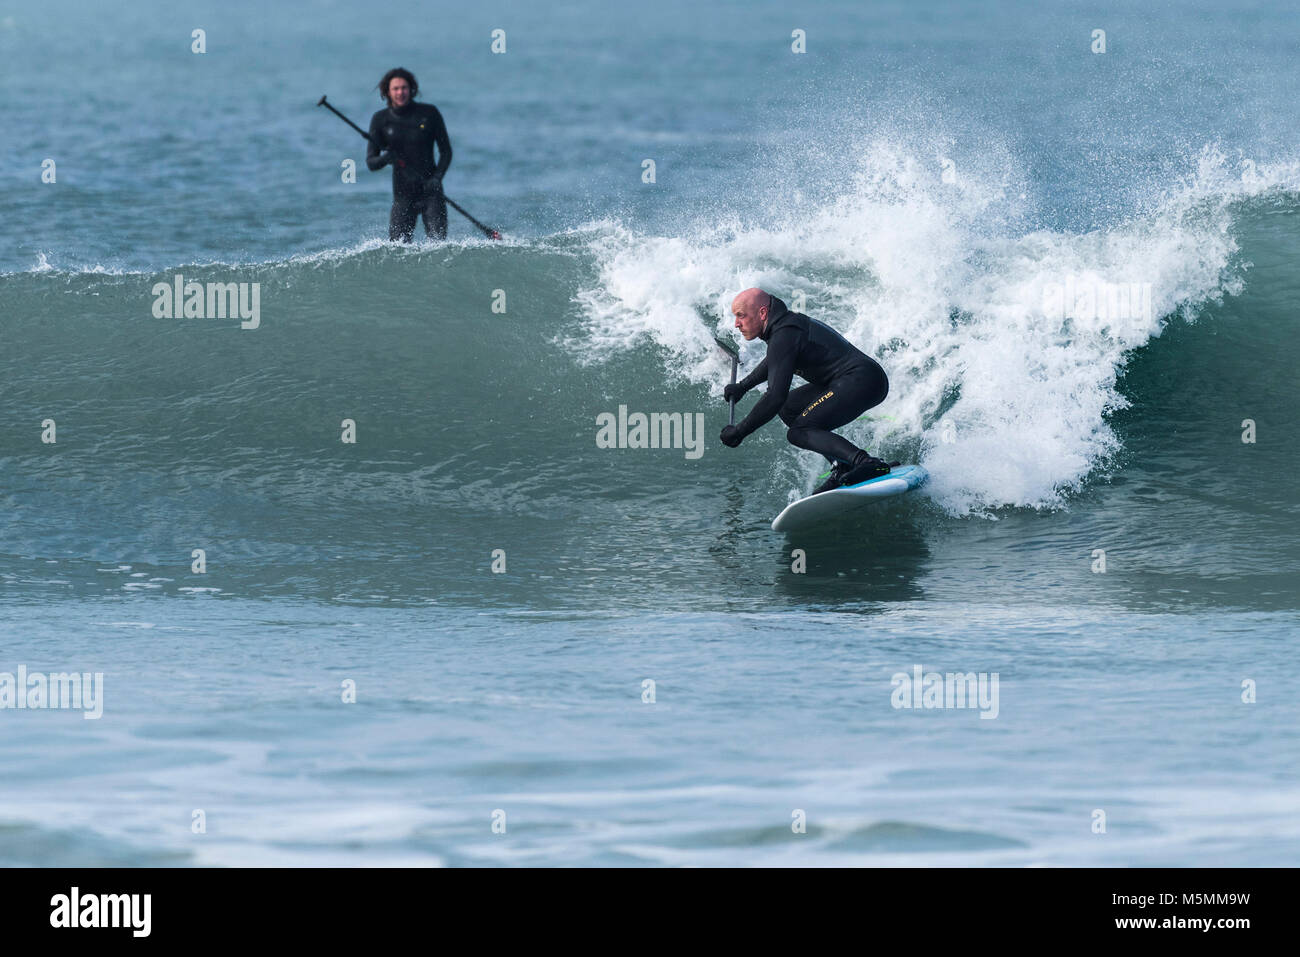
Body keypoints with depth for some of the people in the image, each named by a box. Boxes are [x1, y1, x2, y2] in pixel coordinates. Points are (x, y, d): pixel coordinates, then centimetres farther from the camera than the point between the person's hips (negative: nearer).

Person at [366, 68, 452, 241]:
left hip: (431, 190, -1)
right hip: (403, 193, 1)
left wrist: (437, 177, -13)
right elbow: (371, 162, 1)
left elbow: (446, 151, 4)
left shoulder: (429, 113, 0)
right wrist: (385, 159, -23)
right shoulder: (381, 120, 2)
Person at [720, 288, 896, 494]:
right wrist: (742, 386, 48)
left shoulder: (783, 336, -13)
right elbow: (775, 362, 41)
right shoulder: (787, 323, 17)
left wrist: (739, 431, -11)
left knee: (799, 433, -17)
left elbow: (776, 396, -19)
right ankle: (842, 467, 6)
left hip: (862, 380, -10)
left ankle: (868, 463, -34)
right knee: (788, 408, 18)